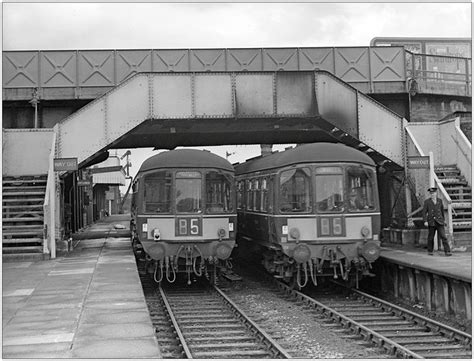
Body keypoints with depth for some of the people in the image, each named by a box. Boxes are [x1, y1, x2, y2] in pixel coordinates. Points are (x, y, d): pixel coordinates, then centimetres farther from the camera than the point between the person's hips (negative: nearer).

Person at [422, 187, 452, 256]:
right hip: (431, 222, -1)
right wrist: (425, 221, -13)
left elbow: (442, 211, 18)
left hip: (439, 222, 1)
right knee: (431, 237, 7)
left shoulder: (439, 201, 8)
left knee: (443, 236, -9)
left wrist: (443, 220, 21)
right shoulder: (427, 202, 0)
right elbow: (424, 212, -3)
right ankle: (430, 251, 23)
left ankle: (447, 251, -11)